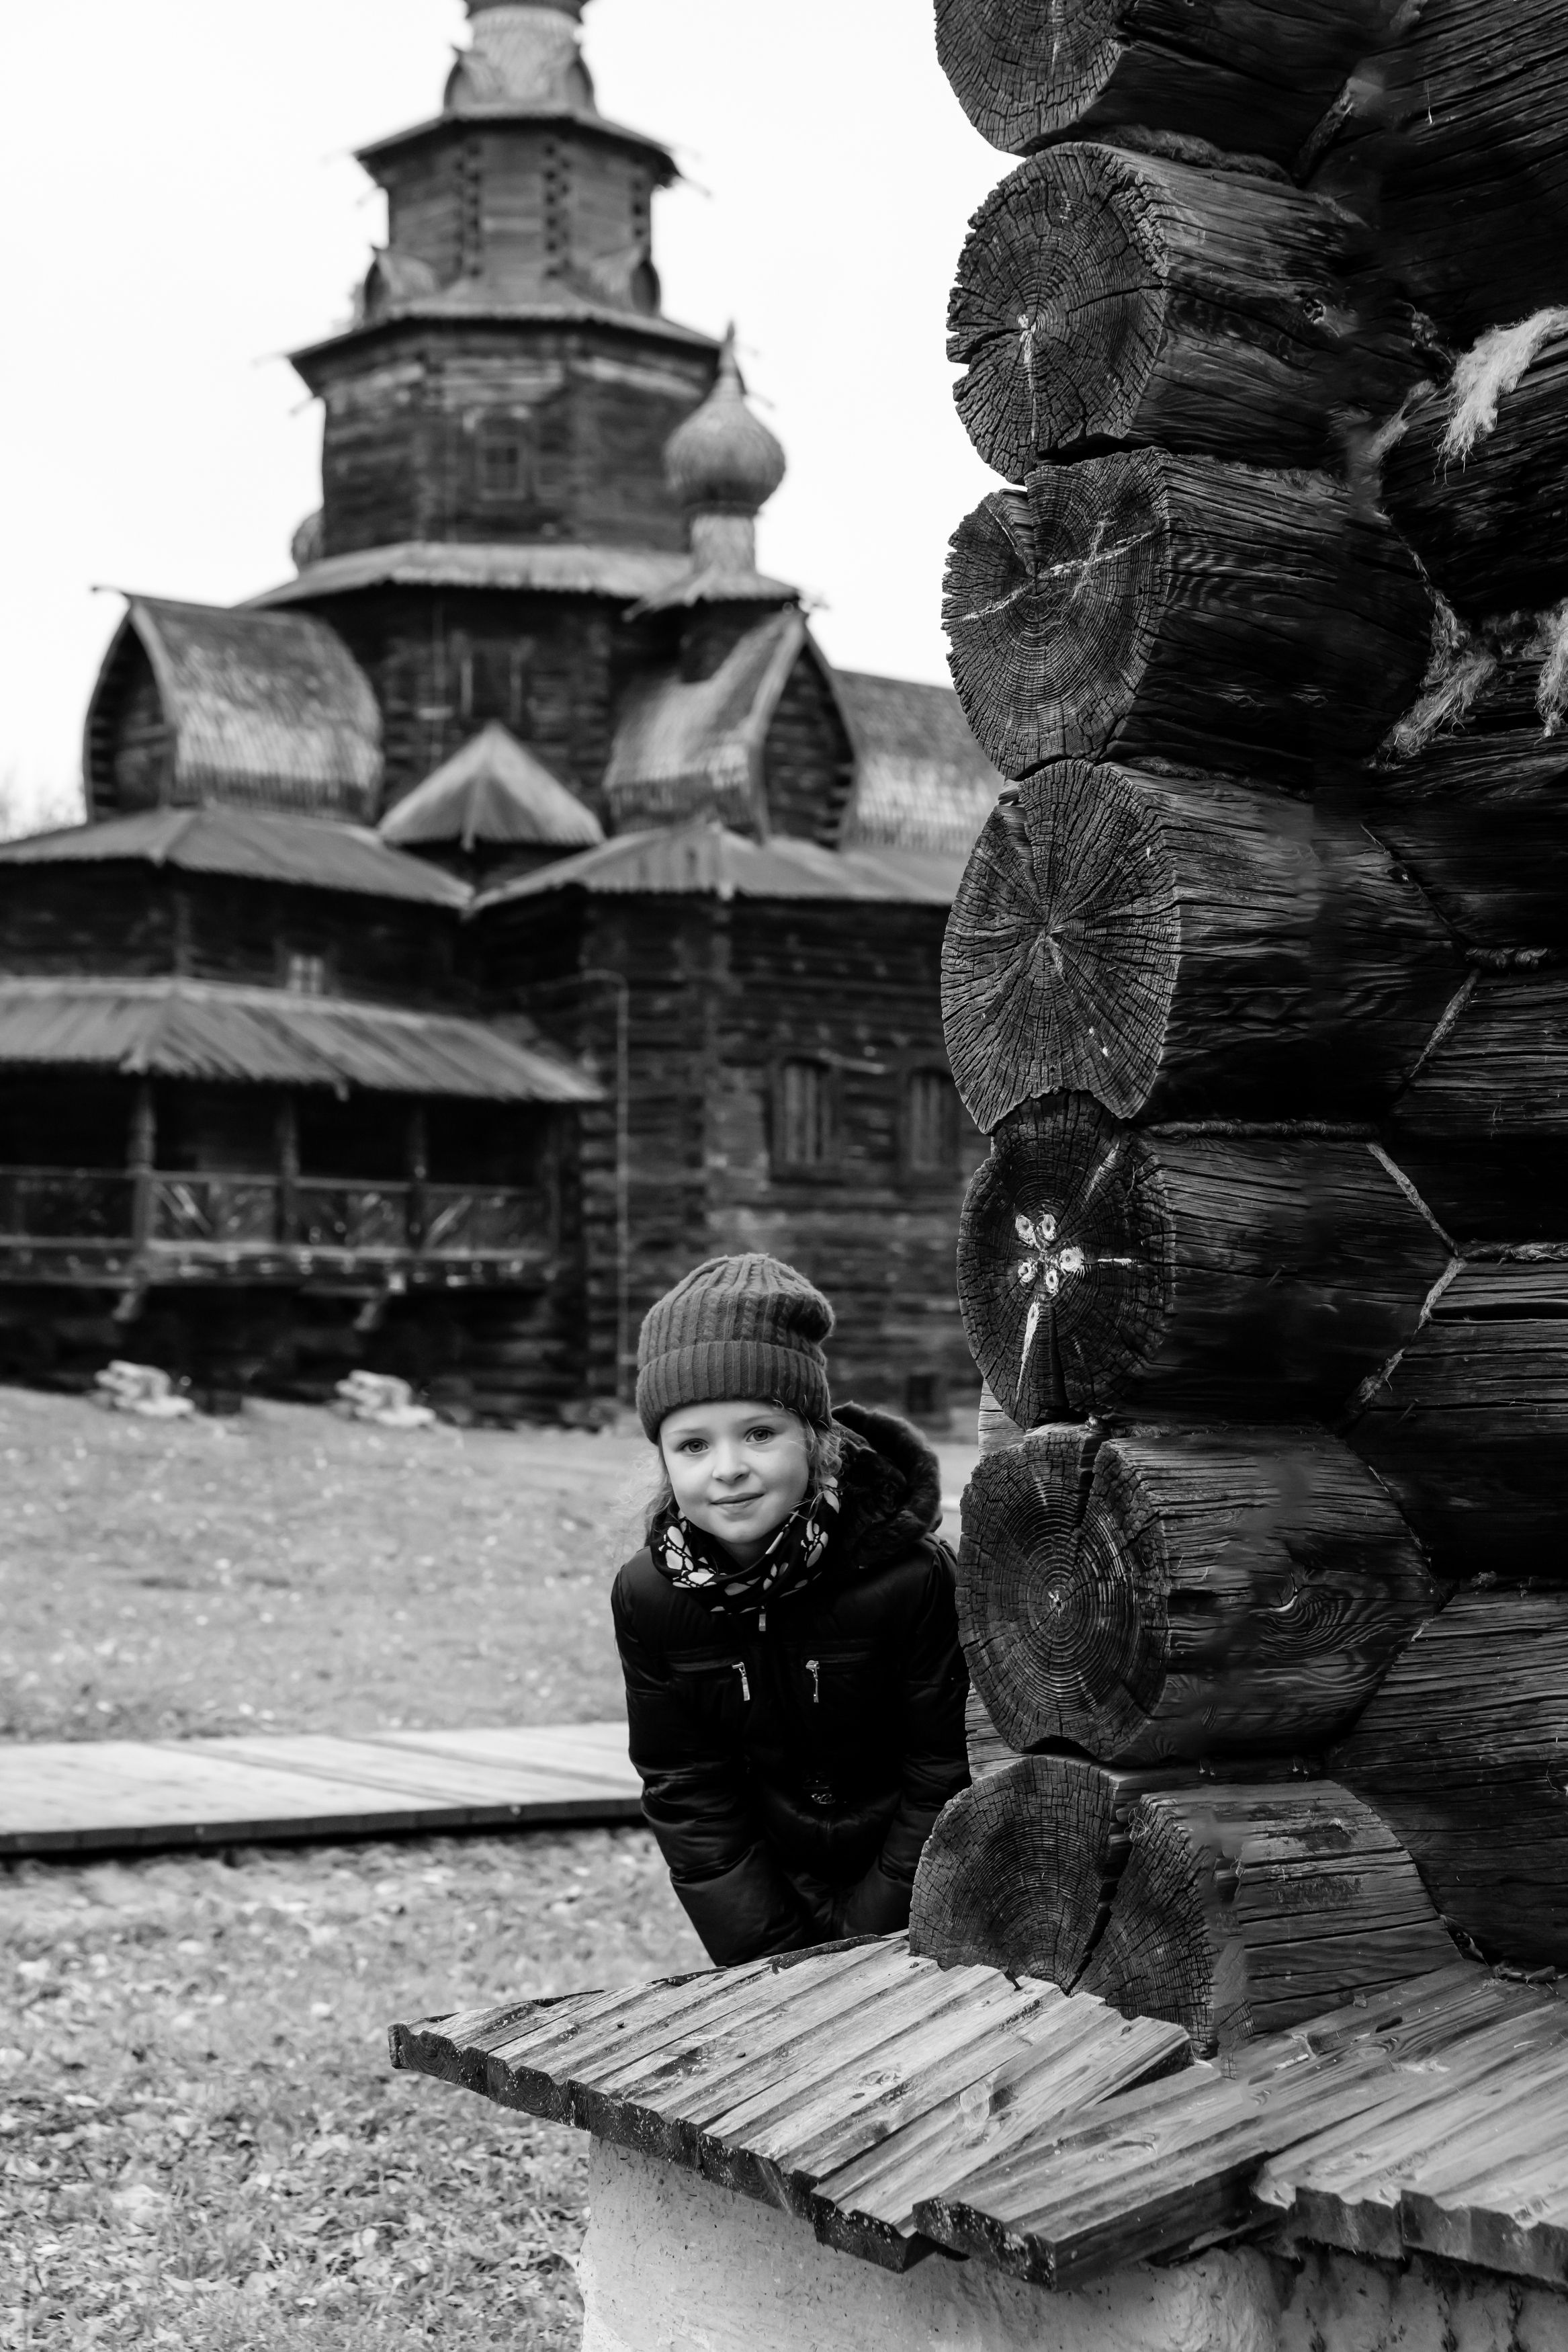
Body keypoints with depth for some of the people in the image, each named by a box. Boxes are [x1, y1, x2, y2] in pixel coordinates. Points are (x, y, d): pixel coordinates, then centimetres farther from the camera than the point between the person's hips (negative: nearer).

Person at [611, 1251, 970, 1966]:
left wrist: (871, 1944, -16)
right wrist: (777, 1965, -12)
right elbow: (686, 1795, -6)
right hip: (776, 1893, 2)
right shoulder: (650, 1595, -14)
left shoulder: (913, 1576, -25)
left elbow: (945, 1778, -17)